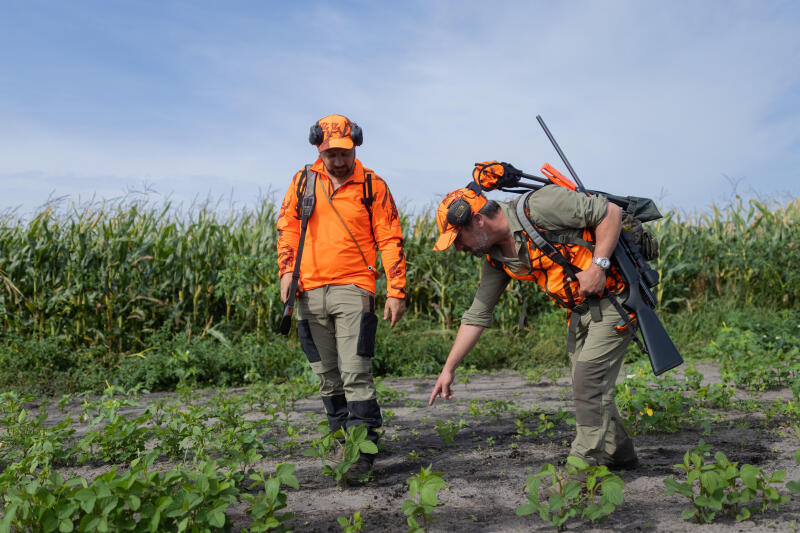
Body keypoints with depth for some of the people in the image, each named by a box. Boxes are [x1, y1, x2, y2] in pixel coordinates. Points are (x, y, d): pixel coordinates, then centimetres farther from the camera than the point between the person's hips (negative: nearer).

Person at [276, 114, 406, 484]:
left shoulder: (371, 185, 2)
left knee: (355, 373, -11)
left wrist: (396, 292, -4)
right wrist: (287, 270, 3)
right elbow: (287, 229, 17)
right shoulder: (303, 182, 10)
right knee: (327, 375, 11)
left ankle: (364, 450, -6)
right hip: (311, 291, 4)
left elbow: (391, 240, 2)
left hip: (353, 288, -4)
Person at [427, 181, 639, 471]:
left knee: (589, 380, -10)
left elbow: (611, 211, -19)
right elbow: (477, 315, 6)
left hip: (614, 293, -8)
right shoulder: (496, 259, 0)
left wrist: (598, 265, -26)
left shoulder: (539, 207, -24)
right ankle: (618, 453, 32)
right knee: (585, 384, 13)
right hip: (581, 307, 8)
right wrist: (448, 369, 6)